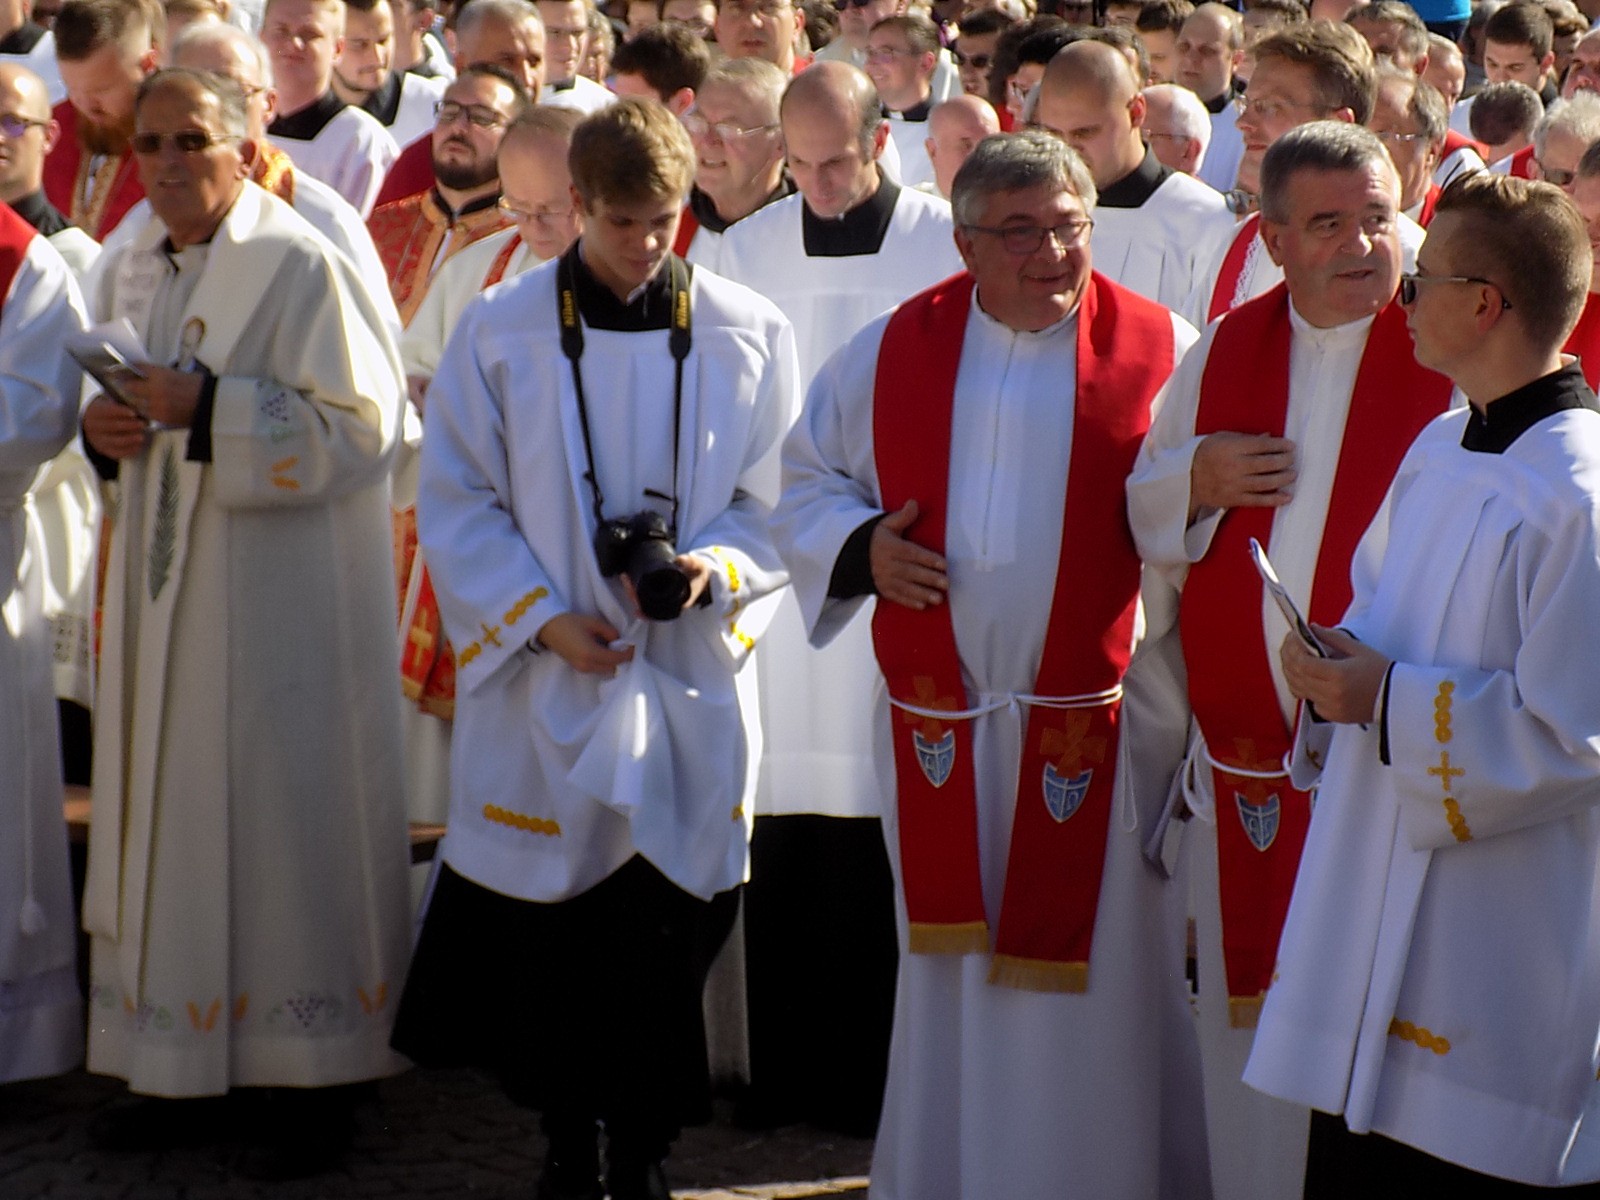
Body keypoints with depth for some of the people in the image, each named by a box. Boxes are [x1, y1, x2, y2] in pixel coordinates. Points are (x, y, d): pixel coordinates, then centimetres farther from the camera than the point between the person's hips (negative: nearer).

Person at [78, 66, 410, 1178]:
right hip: (166, 585, 7)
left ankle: (316, 1079, 7)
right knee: (170, 804, 9)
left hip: (282, 594, -7)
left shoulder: (301, 266, -12)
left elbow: (364, 423, -17)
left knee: (287, 811, -2)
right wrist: (102, 422, -3)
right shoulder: (130, 269, 10)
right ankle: (179, 1055, 19)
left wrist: (206, 408, -23)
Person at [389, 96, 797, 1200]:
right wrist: (541, 616, -10)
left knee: (665, 933, 2)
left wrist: (716, 566, -15)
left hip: (686, 683, 0)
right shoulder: (502, 332, -1)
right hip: (545, 684, 0)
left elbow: (775, 497, 5)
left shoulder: (749, 335, 2)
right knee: (548, 933, 4)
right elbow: (456, 505, 1)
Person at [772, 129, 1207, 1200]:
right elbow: (810, 478, 14)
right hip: (941, 727, 3)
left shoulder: (1164, 353, -3)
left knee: (1097, 982, 1)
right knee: (948, 986, 12)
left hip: (1103, 728, -2)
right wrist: (859, 546, -4)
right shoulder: (894, 351, 4)